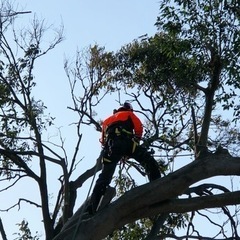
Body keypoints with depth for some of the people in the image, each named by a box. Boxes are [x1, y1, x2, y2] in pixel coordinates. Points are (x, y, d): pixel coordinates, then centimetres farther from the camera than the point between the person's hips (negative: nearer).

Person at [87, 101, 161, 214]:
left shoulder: (107, 120, 41)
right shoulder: (129, 114, 29)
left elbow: (103, 140, 34)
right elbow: (139, 127, 13)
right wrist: (136, 141, 24)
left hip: (110, 146, 4)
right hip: (126, 142, -4)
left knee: (104, 177, 1)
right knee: (149, 161, -1)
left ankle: (91, 208, -9)